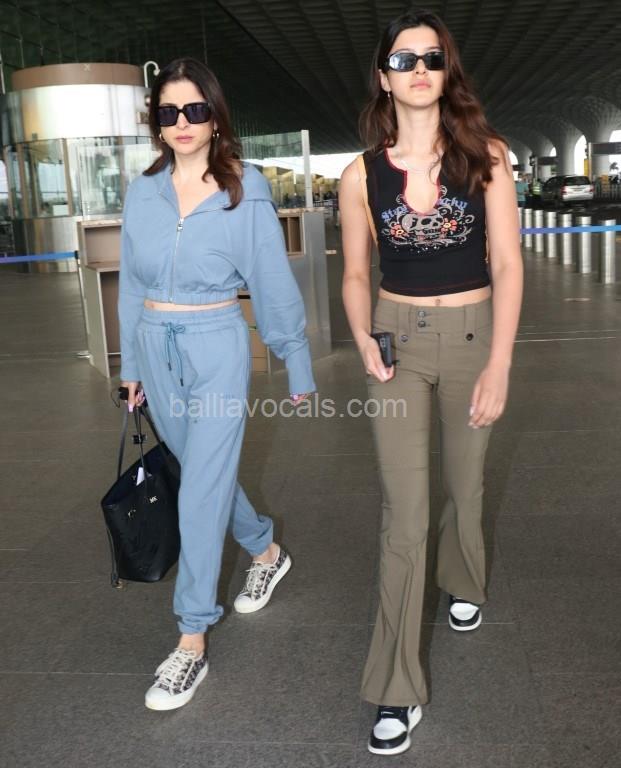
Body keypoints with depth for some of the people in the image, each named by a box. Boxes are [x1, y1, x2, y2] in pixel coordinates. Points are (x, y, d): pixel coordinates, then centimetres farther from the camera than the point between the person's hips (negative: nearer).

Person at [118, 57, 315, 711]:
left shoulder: (245, 192, -7)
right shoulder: (142, 192, 5)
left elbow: (274, 283, -3)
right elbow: (132, 284, 11)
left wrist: (297, 366, 0)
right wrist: (132, 364, 13)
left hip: (217, 345, -5)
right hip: (156, 344, 5)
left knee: (202, 487, -5)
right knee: (203, 468, 18)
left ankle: (192, 643, 5)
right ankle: (267, 553, 45)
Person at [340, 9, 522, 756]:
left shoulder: (485, 157, -6)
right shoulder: (361, 174, -3)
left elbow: (507, 265, -8)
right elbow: (355, 274, 5)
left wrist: (498, 366, -15)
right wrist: (362, 339, -13)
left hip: (473, 336, 1)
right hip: (398, 340, 0)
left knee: (463, 484, 19)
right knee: (404, 513, -5)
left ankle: (463, 583, 52)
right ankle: (398, 690, 5)